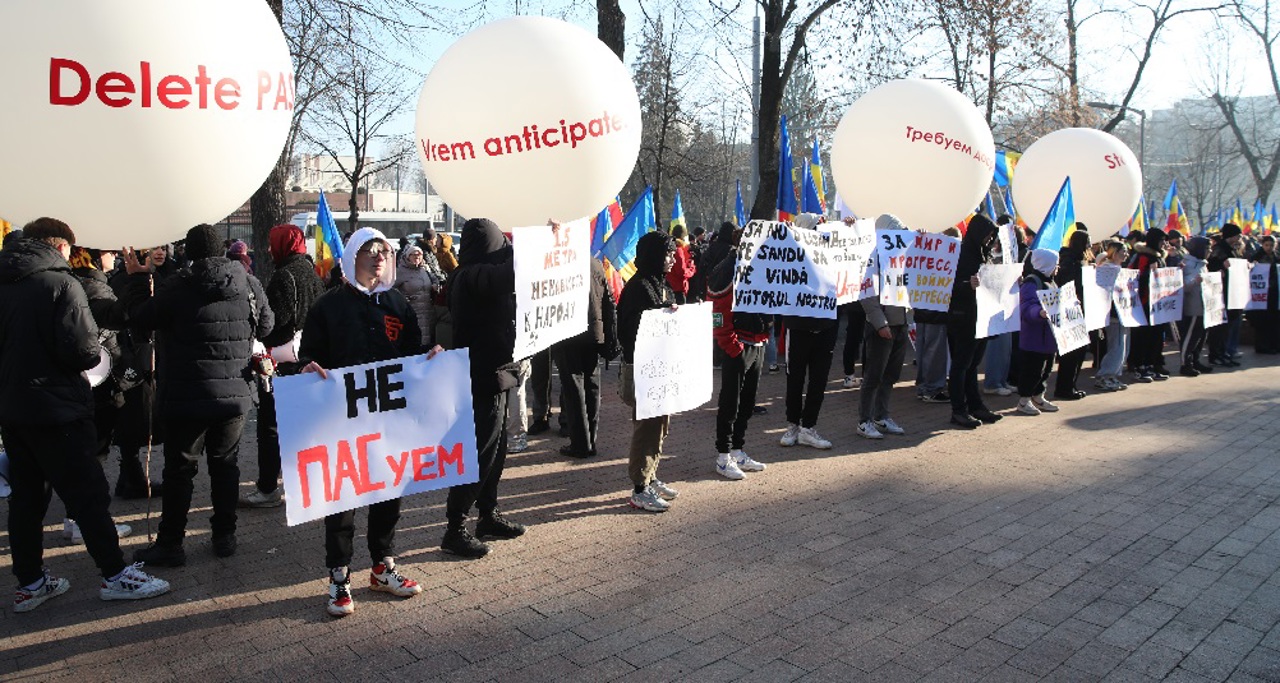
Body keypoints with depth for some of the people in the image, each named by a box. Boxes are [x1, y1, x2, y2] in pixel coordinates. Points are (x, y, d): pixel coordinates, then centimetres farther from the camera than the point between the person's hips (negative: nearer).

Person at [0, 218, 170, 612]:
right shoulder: (61, 283, -14)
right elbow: (83, 350, -19)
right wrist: (94, 353, 1)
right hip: (55, 407, -7)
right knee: (87, 492, 0)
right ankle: (114, 575, 7)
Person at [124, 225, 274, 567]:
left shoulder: (177, 287, -12)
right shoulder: (248, 284, -2)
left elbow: (140, 317, -1)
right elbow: (266, 325, 10)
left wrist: (137, 278, 12)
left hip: (186, 397, -3)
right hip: (235, 394, 3)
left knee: (179, 469, 6)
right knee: (225, 464, 14)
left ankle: (170, 544, 12)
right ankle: (225, 536, 20)